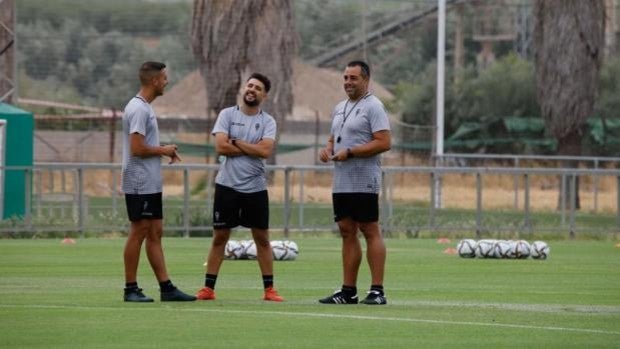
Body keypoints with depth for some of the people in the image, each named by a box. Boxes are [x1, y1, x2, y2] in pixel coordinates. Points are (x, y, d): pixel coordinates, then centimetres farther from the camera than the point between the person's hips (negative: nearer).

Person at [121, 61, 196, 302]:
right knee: (139, 233, -5)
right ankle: (131, 289, 1)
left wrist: (165, 151, 8)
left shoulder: (145, 108, 15)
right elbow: (137, 149, -22)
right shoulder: (138, 109, -17)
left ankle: (166, 288, 10)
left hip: (151, 185, 10)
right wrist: (163, 150, -8)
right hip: (140, 185, -10)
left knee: (155, 233, 9)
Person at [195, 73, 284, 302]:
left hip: (256, 188, 1)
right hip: (227, 186, -1)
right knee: (219, 237, 4)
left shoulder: (267, 121, 2)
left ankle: (269, 289, 11)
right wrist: (252, 149, -9)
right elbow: (220, 146, -12)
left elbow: (266, 150, -13)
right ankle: (208, 288, 8)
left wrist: (236, 142, -10)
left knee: (262, 238, 5)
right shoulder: (227, 115, 1)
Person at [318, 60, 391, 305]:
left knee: (370, 232, -7)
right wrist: (328, 149, 4)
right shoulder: (340, 108, 18)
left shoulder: (373, 107, -8)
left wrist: (349, 152, -19)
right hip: (341, 183, 8)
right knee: (347, 232, 8)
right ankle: (348, 291, 11)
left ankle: (377, 291, -7)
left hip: (364, 183, -8)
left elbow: (384, 143, -17)